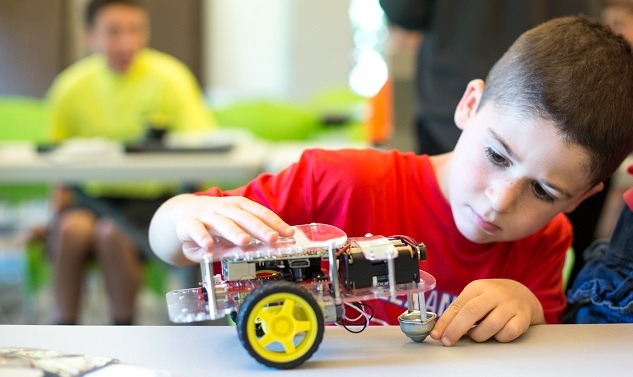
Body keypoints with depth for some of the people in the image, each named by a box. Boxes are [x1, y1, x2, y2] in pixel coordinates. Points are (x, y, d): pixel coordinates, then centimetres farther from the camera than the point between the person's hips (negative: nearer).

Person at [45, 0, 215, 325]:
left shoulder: (168, 76, -6)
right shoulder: (71, 86, 2)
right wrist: (60, 201, -6)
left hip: (152, 196, -2)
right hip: (94, 194, 3)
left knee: (111, 232, -31)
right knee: (72, 228, -29)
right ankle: (64, 327, -13)